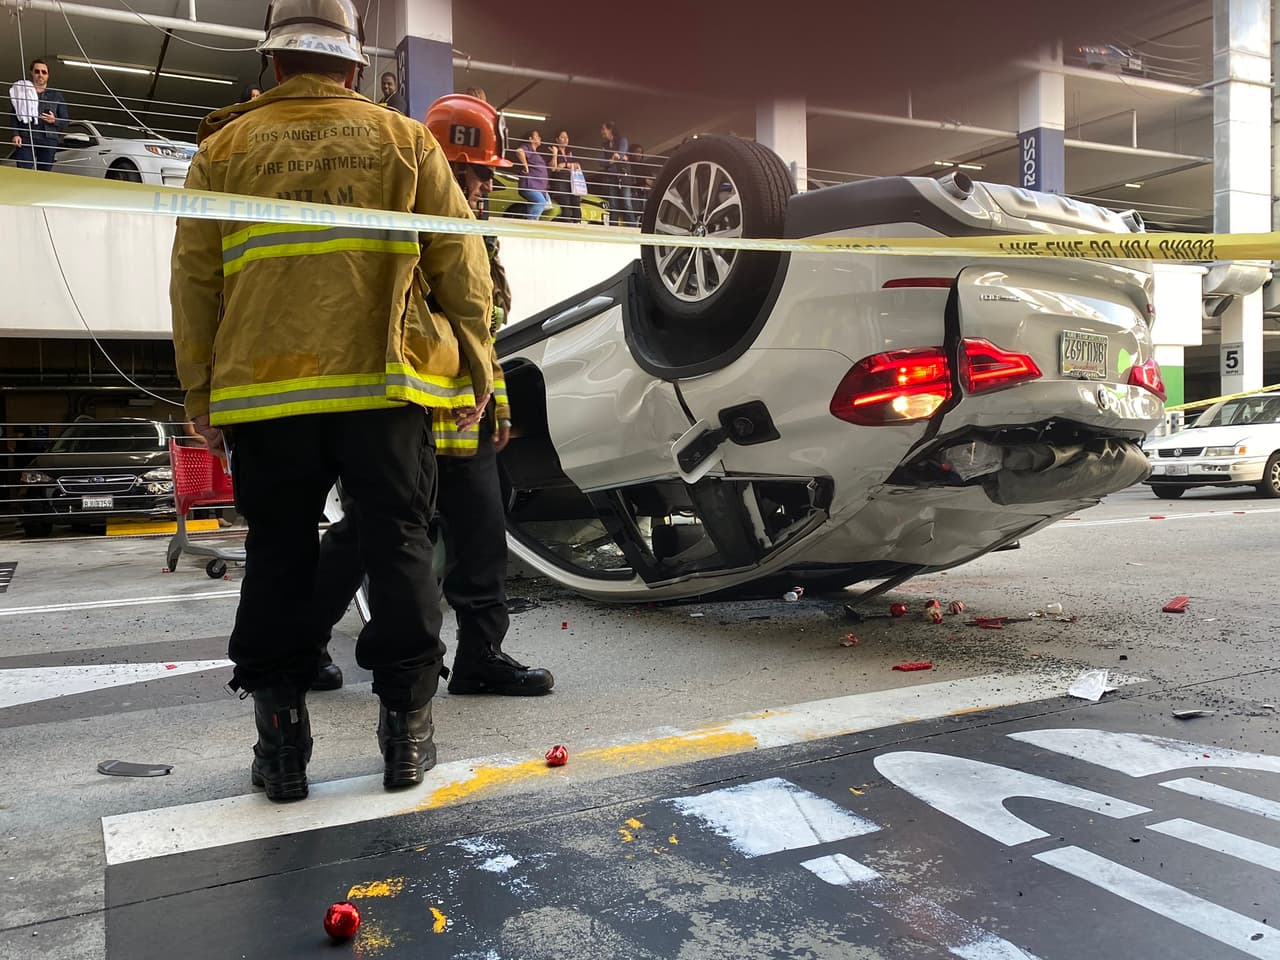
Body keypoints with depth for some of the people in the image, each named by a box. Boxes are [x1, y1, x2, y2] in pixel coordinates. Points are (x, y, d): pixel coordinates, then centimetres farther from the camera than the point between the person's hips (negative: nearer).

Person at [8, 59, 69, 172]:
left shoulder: (56, 96, 19)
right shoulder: (22, 91, 12)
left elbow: (66, 121, 17)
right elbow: (13, 116, 6)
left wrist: (54, 120, -4)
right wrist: (15, 134, -9)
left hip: (49, 140, 2)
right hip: (25, 138, -2)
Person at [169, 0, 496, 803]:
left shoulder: (225, 149, 9)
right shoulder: (404, 141, 7)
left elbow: (195, 281, 8)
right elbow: (461, 266, 4)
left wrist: (201, 394, 15)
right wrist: (475, 373, 10)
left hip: (264, 392, 1)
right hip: (382, 384, -1)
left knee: (278, 556, 10)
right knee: (398, 547, 7)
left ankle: (282, 738, 15)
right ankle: (407, 725, 12)